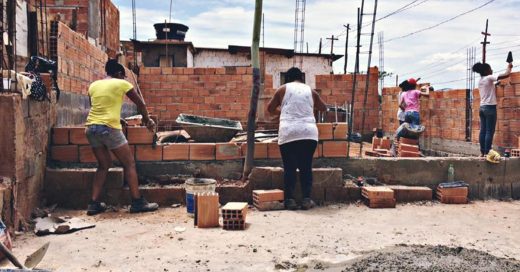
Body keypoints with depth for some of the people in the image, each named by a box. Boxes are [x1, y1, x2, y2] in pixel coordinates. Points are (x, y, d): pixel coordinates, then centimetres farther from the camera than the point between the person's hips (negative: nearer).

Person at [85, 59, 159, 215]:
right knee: (129, 164, 5)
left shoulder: (93, 85, 17)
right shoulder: (121, 83, 4)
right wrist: (147, 121, 27)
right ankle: (137, 202, 6)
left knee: (104, 165, 19)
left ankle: (94, 204, 16)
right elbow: (140, 104, 12)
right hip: (109, 128, -6)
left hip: (91, 128, 6)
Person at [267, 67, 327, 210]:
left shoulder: (283, 89, 9)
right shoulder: (310, 91, 14)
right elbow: (323, 108, 28)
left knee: (289, 168, 6)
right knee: (306, 167, 10)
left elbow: (270, 109, 18)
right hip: (308, 133, 1)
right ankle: (307, 199, 6)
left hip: (288, 133, -1)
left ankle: (290, 200, 2)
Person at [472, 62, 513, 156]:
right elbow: (506, 75, -13)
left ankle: (482, 152, 8)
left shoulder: (480, 80, 14)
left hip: (482, 107, 8)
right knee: (489, 131, -6)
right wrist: (509, 67, 4)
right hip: (490, 108, -8)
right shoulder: (489, 78, -9)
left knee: (483, 131, 7)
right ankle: (487, 152, -7)